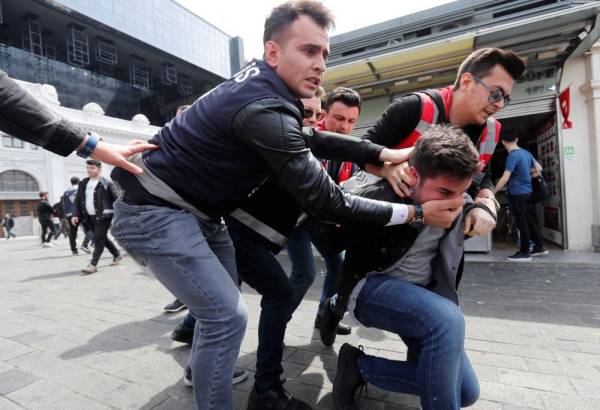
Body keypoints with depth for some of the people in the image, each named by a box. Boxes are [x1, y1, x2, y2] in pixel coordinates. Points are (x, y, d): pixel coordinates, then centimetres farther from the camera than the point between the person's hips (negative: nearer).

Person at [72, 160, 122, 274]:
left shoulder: (106, 183, -7)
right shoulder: (83, 184, 12)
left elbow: (117, 198, -12)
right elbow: (78, 200, 14)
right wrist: (75, 214, 3)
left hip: (103, 216, -7)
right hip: (90, 217, 7)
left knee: (98, 240, -8)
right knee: (102, 238, 16)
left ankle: (93, 264, -5)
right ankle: (117, 255, 32)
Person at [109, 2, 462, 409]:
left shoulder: (263, 86, 3)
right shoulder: (264, 110, -28)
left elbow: (310, 140, 8)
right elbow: (325, 202, -26)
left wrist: (386, 154, -2)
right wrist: (414, 212, -18)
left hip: (196, 212, 10)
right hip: (156, 211, -10)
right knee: (227, 315, -14)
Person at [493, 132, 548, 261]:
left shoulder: (512, 156, -18)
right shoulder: (526, 152, 7)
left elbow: (505, 178, -24)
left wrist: (493, 192, -19)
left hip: (517, 194, -8)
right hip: (528, 192, 8)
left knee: (522, 223, -1)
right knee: (531, 221, 17)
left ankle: (524, 253, 7)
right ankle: (540, 247, 28)